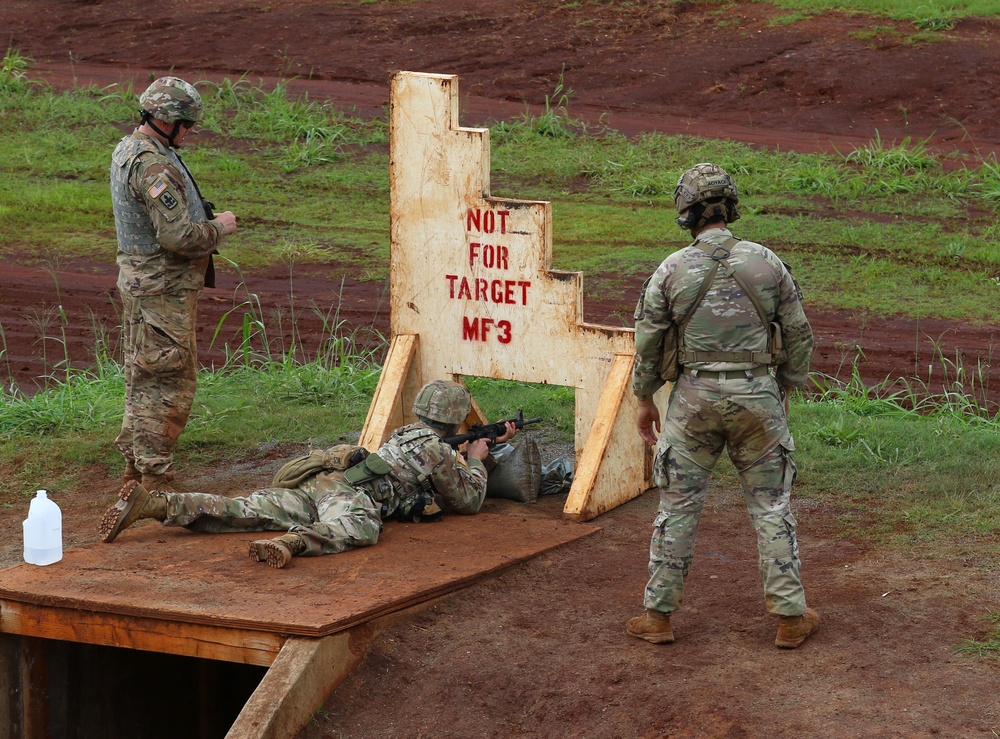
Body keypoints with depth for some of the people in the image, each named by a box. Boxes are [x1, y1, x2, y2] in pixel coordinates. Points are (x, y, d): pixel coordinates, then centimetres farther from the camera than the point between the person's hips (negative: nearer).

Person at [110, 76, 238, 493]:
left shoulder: (127, 151, 11)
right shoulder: (153, 165, -23)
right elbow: (178, 236, -27)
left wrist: (204, 222, 11)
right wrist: (219, 228, -10)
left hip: (140, 282, 11)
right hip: (163, 288, -11)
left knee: (144, 379, 19)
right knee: (169, 382, -5)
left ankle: (134, 468, 28)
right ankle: (154, 479, -2)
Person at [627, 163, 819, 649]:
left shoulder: (671, 271, -6)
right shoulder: (767, 263, -3)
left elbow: (647, 342, 0)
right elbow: (798, 335, 3)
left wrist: (644, 400, 13)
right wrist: (786, 390, 17)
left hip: (695, 398, -1)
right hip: (758, 397, 1)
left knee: (678, 506, 7)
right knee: (771, 506, 8)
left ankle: (658, 615, 12)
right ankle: (790, 617, 10)